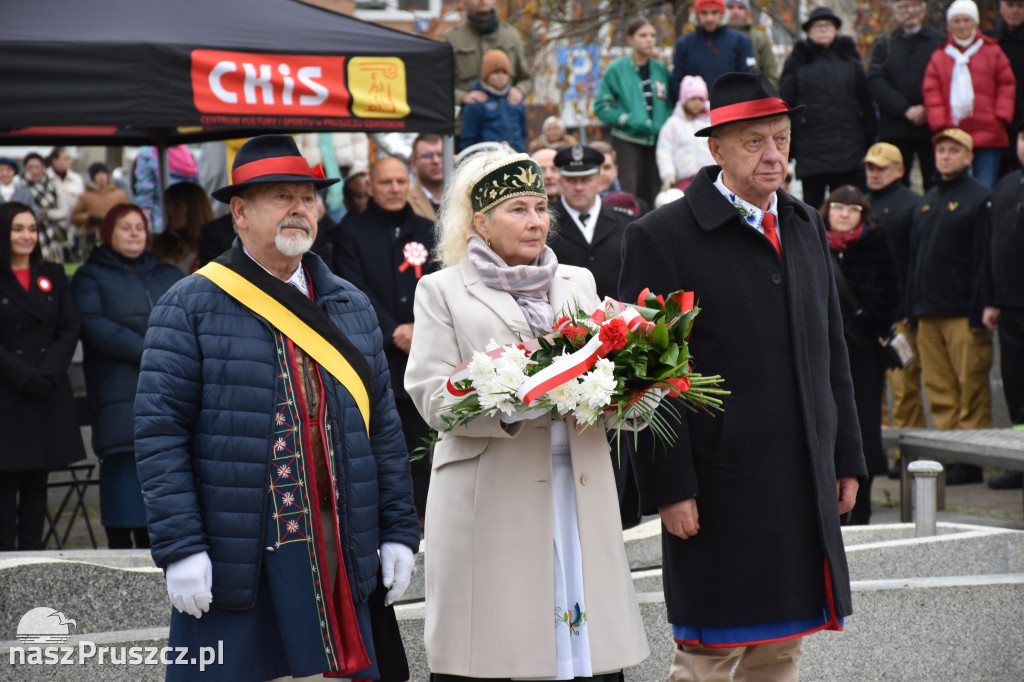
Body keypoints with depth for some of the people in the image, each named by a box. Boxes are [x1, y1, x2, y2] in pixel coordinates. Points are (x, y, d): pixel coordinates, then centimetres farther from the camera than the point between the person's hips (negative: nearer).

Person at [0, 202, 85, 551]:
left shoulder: (53, 276, 13)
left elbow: (69, 331, 6)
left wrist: (47, 375, -9)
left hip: (49, 397, 4)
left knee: (37, 481, 6)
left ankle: (32, 551, 10)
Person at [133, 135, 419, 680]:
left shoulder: (351, 307, 15)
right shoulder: (190, 307, -2)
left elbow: (383, 424, 16)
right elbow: (159, 431, -7)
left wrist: (398, 530, 10)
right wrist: (179, 547, -14)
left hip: (340, 555, 5)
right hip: (236, 558, -4)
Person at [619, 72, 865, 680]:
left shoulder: (806, 226, 14)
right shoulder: (661, 237, -8)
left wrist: (846, 458, 14)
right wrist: (669, 487, -15)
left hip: (804, 489, 7)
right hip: (720, 488, -6)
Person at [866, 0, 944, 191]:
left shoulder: (940, 42, 8)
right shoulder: (885, 45, 13)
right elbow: (875, 83, 1)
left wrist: (927, 110, -13)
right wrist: (905, 109, -11)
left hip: (931, 127, -1)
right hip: (894, 130, 1)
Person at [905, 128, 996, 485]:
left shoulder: (980, 198, -3)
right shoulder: (927, 201, 19)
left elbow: (985, 256, -9)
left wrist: (982, 308, -15)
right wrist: (913, 307, 13)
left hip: (964, 314, -7)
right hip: (928, 314, 7)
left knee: (971, 389, -4)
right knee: (939, 390, 6)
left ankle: (972, 459, -1)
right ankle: (947, 454, 11)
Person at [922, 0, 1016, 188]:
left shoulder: (992, 51, 11)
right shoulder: (939, 56, 13)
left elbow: (1007, 86, 10)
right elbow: (931, 93, 7)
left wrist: (1001, 117, -2)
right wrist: (939, 125, -4)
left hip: (987, 137, -1)